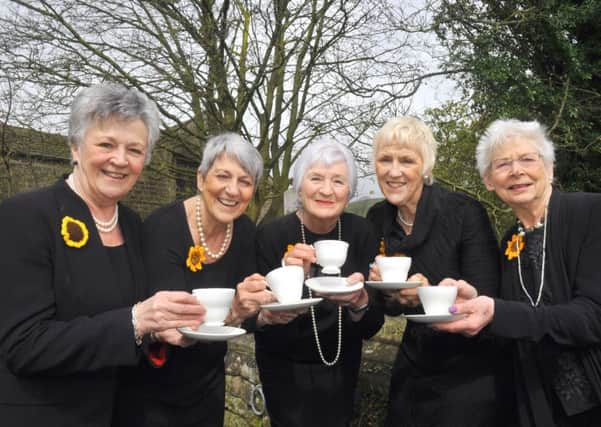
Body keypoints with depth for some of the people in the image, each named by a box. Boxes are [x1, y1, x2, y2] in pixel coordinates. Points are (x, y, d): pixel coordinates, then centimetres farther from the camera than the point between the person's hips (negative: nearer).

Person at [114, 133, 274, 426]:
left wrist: (274, 311, -22)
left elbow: (244, 310, -3)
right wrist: (232, 311, -43)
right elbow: (171, 327, -28)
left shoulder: (245, 232, -6)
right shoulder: (163, 227, -23)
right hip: (150, 391, -5)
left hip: (208, 385, 6)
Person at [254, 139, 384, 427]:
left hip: (342, 369, 3)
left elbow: (372, 327, -13)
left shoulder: (361, 233, -14)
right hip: (286, 371, -2)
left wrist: (360, 302, -34)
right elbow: (262, 322, -21)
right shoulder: (271, 235, -21)